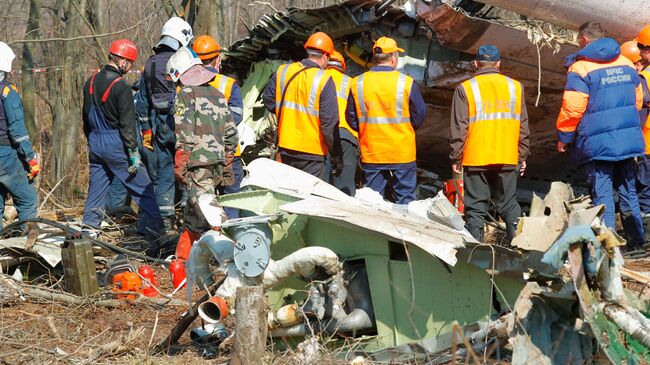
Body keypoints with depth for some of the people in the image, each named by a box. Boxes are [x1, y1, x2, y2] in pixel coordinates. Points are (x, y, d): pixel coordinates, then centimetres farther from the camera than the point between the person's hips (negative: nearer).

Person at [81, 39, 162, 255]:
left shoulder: (91, 82, 9)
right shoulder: (121, 87, -14)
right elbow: (127, 124, -17)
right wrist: (134, 152, -14)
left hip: (95, 143, 7)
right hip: (115, 145, -7)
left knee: (95, 195, 13)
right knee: (145, 192, -1)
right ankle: (153, 243, -5)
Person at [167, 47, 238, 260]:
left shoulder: (185, 95, -5)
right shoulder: (217, 95, 16)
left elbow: (184, 133, -13)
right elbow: (231, 132, 17)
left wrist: (179, 166, -11)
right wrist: (225, 160, 24)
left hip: (197, 162, -8)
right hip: (218, 161, 8)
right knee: (193, 212, 16)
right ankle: (183, 254, 23)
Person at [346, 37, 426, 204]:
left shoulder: (357, 84, -4)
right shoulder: (407, 83, -11)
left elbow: (351, 118, 3)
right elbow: (419, 116, -4)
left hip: (371, 153, 2)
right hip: (402, 153, -2)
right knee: (405, 198, 8)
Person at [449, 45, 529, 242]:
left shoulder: (465, 89, -4)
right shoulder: (515, 86, 6)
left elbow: (459, 129, -4)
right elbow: (523, 126, 9)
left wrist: (456, 159, 3)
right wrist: (522, 156, 16)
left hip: (476, 159, -2)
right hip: (507, 159, 3)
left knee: (476, 207, 3)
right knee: (509, 204, 12)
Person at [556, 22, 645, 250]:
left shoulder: (580, 68, -12)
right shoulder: (626, 64, 9)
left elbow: (572, 109, -15)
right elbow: (638, 100, 17)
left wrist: (564, 137, -2)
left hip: (597, 143, -6)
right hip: (628, 141, 6)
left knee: (602, 195, -1)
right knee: (628, 192, 16)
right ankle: (636, 241, 21)